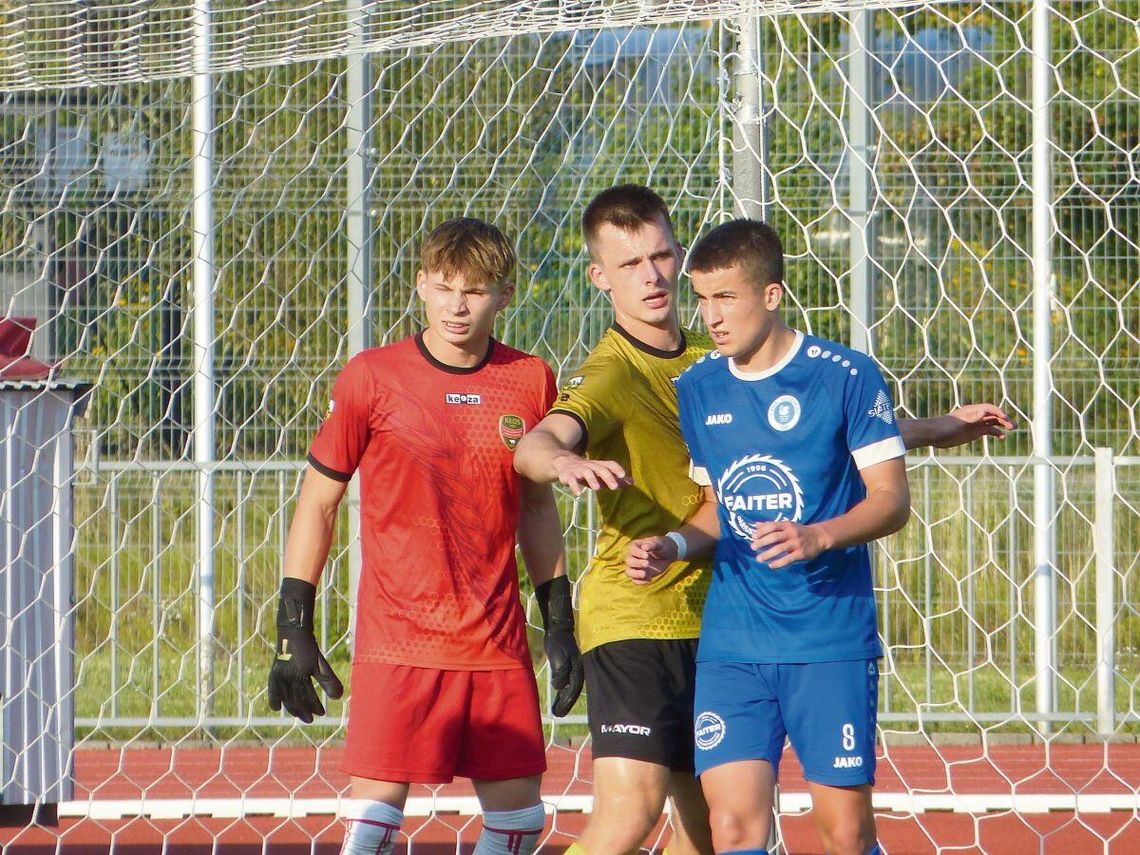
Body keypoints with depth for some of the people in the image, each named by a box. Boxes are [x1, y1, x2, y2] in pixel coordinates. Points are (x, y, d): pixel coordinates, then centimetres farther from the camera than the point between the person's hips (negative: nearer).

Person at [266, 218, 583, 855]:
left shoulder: (531, 382, 4)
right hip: (396, 642, -3)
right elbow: (318, 502, 3)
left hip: (499, 645, 3)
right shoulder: (373, 378, -4)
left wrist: (560, 623, 14)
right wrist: (294, 629, -1)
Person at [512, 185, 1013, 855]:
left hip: (710, 618, 7)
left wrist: (936, 430, 24)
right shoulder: (611, 375, -11)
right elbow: (534, 445, -32)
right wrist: (563, 460, -55)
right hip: (634, 620, -7)